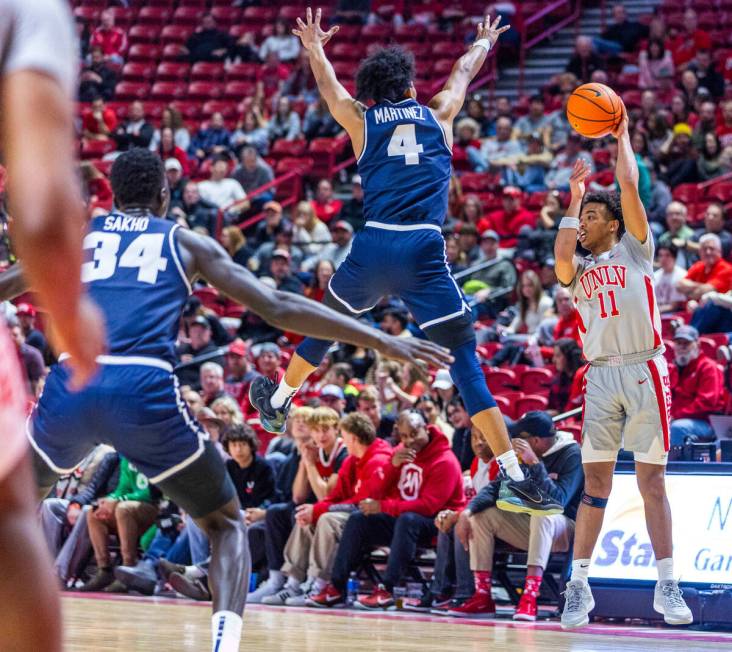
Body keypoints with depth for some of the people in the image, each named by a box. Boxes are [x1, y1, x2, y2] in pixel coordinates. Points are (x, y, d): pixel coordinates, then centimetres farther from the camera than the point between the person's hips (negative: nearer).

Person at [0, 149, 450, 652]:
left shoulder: (75, 234, 27)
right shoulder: (188, 243, 21)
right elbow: (280, 309, 14)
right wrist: (383, 342, 17)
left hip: (72, 383, 2)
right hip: (146, 390, -2)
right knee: (227, 523, 16)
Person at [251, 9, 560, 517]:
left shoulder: (361, 120, 17)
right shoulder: (437, 114, 16)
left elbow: (329, 83, 38)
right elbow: (464, 71, 38)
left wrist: (315, 46, 60)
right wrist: (486, 41, 59)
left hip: (374, 245, 1)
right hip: (425, 251, -1)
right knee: (466, 361, -3)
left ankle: (277, 403, 49)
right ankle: (515, 478, -10)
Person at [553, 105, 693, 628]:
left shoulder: (634, 250, 10)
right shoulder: (580, 269, 19)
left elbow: (630, 186, 0)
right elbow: (561, 259, -3)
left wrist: (622, 136, 11)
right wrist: (572, 200, 9)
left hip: (644, 370, -3)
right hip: (601, 375, 3)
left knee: (651, 479, -2)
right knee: (596, 482, 0)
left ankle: (668, 586, 0)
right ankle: (579, 585, 1)